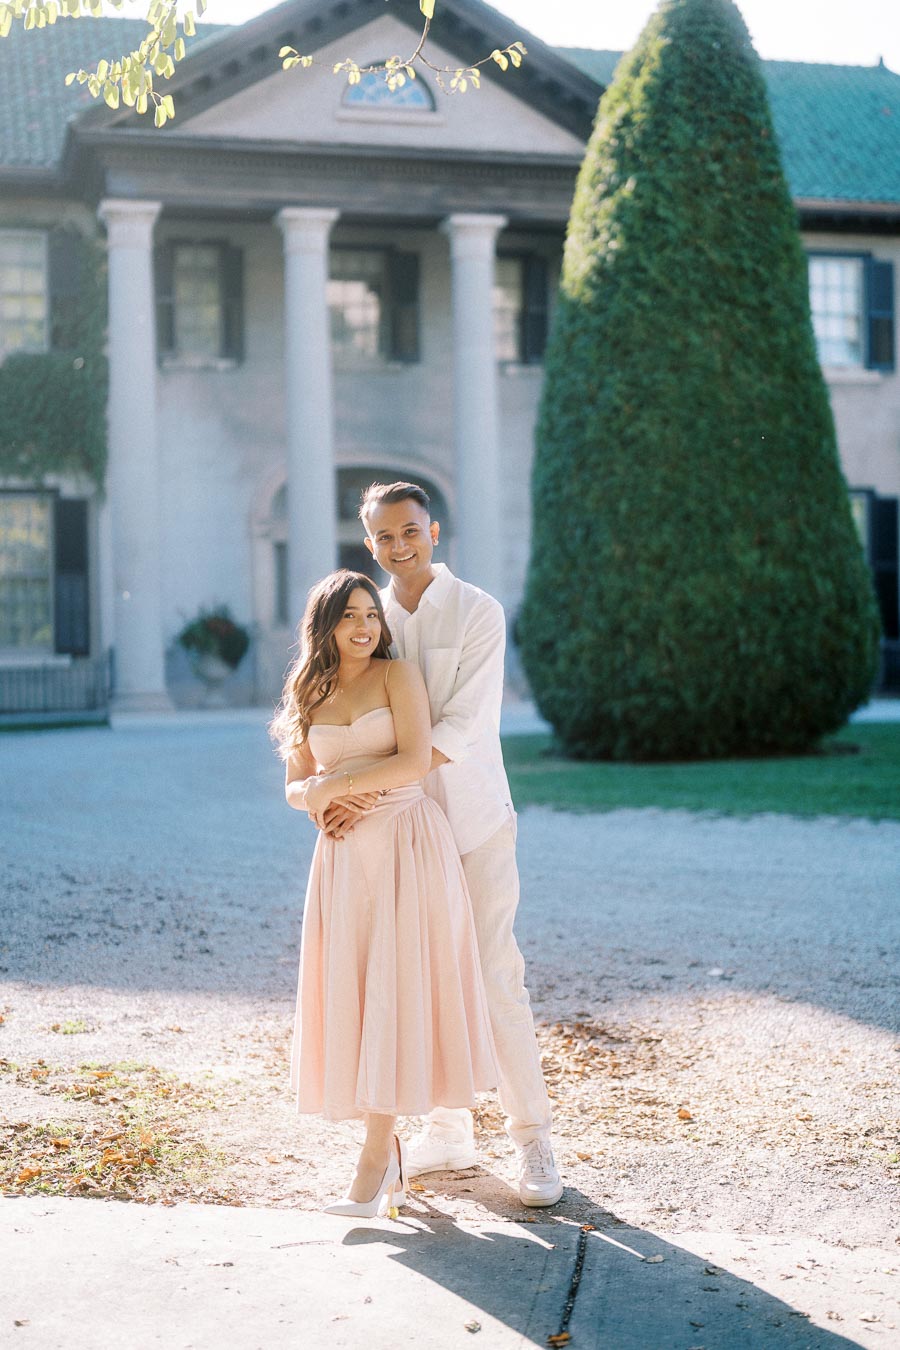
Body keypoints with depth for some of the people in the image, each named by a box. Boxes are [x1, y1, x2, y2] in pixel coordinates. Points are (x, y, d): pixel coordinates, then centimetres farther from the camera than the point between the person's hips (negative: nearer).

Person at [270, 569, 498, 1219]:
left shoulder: (399, 674, 0)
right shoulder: (309, 695, 14)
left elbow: (415, 761, -12)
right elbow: (295, 786, 12)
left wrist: (335, 784, -8)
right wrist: (321, 798, -10)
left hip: (407, 846, -5)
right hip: (345, 856, 5)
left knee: (392, 993, -7)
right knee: (350, 997, 2)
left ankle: (376, 1161, -4)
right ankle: (390, 1154, 12)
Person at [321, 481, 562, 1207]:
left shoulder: (478, 613, -9)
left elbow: (460, 729, -18)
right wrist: (341, 796, -10)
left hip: (475, 822, -4)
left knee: (498, 979, -5)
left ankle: (533, 1139, 5)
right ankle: (449, 1131, 21)